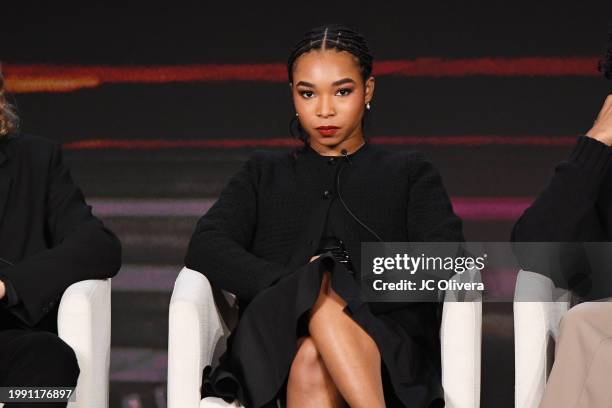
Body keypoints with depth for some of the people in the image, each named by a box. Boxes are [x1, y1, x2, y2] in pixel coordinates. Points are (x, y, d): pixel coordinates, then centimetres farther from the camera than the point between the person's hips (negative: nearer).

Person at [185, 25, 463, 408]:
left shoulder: (411, 173, 24)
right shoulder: (264, 174, 28)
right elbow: (205, 249, 9)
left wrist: (354, 297, -13)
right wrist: (291, 286, -11)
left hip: (390, 354, 0)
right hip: (275, 346, 1)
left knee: (313, 360, -38)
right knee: (311, 360, -38)